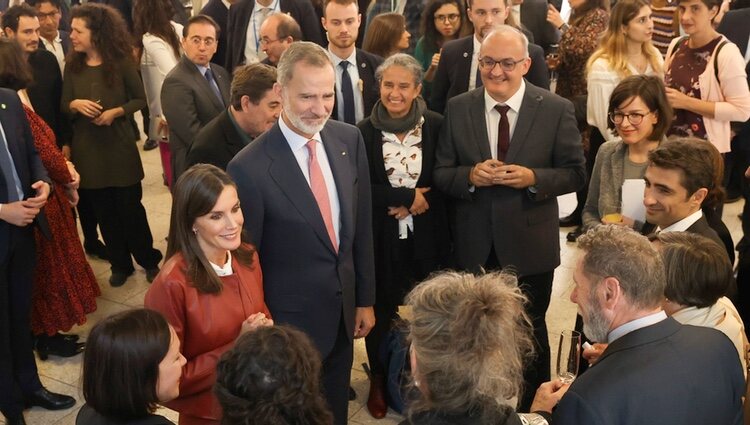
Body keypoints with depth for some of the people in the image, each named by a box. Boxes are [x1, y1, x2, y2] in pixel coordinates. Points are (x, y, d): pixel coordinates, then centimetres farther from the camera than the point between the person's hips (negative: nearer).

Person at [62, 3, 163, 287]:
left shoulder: (121, 62, -8)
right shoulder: (72, 66, 1)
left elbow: (140, 99, -1)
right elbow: (64, 106, 6)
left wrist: (115, 111, -17)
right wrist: (75, 104, -16)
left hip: (119, 146, -3)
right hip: (87, 149, 3)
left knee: (130, 207, 5)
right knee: (104, 212, 11)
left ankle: (149, 261, 23)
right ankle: (120, 265, 25)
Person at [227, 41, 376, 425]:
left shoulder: (349, 140, -6)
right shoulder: (250, 167, -23)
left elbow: (361, 225, 4)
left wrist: (365, 299, 8)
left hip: (343, 312, 5)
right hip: (291, 322, -5)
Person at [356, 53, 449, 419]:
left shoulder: (436, 125, -2)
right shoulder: (364, 132, -4)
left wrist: (413, 204, -13)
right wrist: (409, 196, -13)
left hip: (426, 236, 1)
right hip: (380, 237, 0)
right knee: (381, 310, 11)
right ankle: (379, 381, 32)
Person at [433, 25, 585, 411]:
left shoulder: (557, 109, -7)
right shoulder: (458, 109, -2)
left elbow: (575, 173, -4)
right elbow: (441, 175, 0)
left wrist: (534, 178, -21)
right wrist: (470, 175, -21)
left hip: (530, 246, -2)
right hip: (474, 247, 2)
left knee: (529, 332, 15)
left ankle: (533, 407, 37)